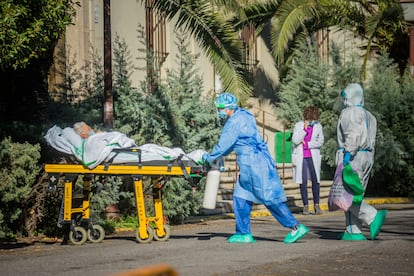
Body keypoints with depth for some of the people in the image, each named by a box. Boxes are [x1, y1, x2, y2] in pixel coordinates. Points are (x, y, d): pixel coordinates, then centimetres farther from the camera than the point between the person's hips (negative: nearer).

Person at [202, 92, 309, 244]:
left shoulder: (235, 122, -13)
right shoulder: (243, 116, 16)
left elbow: (224, 144, -12)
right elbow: (229, 144, 24)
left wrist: (210, 157, 3)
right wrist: (214, 156, 22)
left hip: (254, 164, -10)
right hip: (250, 164, 10)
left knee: (270, 198, -9)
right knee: (241, 197, 12)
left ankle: (296, 227, -8)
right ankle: (244, 234, 13)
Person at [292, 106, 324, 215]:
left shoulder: (318, 126, 3)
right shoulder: (298, 125, -1)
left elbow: (320, 142, -1)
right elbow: (295, 140, -10)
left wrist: (307, 144, -8)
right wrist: (304, 129, -16)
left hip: (313, 157, 1)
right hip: (301, 157, -1)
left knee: (315, 180, -6)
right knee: (303, 182, -2)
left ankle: (316, 204, 3)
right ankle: (305, 206, 4)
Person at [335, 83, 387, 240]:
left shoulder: (349, 112, -6)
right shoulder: (369, 115, 20)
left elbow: (353, 134, -21)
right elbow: (371, 141, 16)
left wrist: (348, 153, -26)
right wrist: (368, 160, 17)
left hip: (353, 157, -9)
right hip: (367, 157, 9)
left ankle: (373, 217, -25)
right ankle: (353, 232, 5)